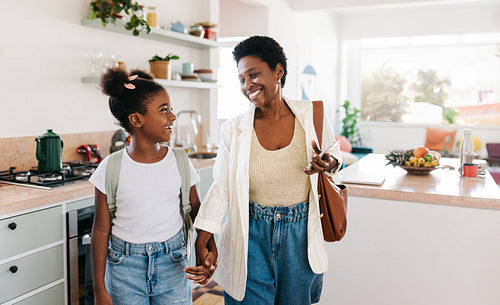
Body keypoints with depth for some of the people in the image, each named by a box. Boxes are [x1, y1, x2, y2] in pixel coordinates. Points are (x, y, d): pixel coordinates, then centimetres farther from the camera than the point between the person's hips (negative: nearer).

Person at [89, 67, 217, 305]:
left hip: (172, 264, 2)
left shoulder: (180, 162, -5)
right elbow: (101, 230, -5)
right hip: (125, 268, -1)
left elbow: (197, 211, 3)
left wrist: (210, 252, -12)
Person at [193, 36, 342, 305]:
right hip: (251, 235, -1)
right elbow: (221, 188, -3)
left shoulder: (312, 115, -6)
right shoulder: (233, 130, -8)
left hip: (300, 234, 1)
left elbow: (333, 152, 11)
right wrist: (201, 243, -9)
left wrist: (330, 164, -14)